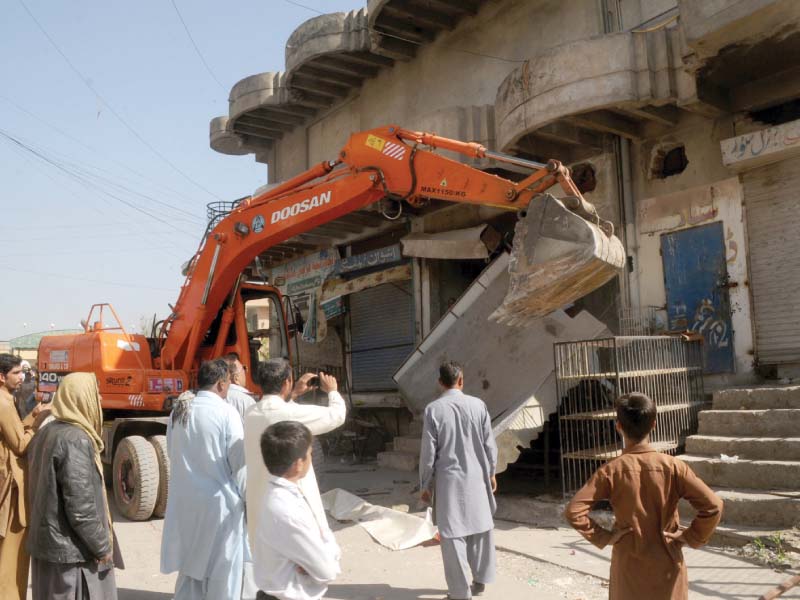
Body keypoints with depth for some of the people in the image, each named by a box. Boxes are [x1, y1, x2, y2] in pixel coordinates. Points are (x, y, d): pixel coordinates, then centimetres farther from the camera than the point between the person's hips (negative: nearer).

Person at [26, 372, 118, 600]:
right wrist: (103, 546, -13)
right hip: (71, 550, -9)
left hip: (45, 542, 9)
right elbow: (81, 507, -23)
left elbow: (43, 488, 13)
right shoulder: (75, 440, -22)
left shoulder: (45, 434, 6)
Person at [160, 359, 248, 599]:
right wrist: (247, 497, -1)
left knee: (190, 561, 19)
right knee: (223, 569, 7)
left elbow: (172, 453, 12)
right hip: (219, 500, -6)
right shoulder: (226, 412, -15)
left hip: (185, 499, 6)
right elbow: (239, 461, -12)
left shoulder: (178, 410, 2)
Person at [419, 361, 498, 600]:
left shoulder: (433, 409, -10)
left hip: (449, 480, -3)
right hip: (476, 477, 3)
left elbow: (429, 451, -8)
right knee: (481, 528, 18)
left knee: (453, 535, 5)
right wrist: (491, 473, 17)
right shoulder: (478, 405, -3)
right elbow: (489, 444, 3)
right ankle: (480, 579, 29)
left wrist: (425, 484, 2)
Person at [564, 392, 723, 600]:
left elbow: (574, 511, -20)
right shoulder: (672, 466, -12)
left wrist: (602, 537, -8)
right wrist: (692, 537, -5)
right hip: (666, 563, 1)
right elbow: (713, 506, -18)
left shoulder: (611, 470, -13)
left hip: (628, 566, 0)